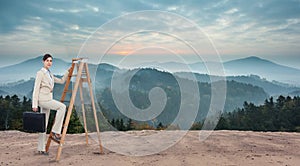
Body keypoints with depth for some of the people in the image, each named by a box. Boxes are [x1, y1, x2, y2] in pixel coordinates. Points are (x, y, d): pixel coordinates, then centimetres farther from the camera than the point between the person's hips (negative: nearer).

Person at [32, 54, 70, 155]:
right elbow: (36, 89, -12)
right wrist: (34, 105, -16)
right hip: (43, 99, -8)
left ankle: (41, 149, 13)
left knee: (44, 125, 8)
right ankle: (55, 132, -17)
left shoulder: (50, 74, 17)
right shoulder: (40, 73, -8)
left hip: (48, 100, 8)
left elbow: (61, 81, 24)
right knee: (62, 107, -23)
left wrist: (68, 72, 14)